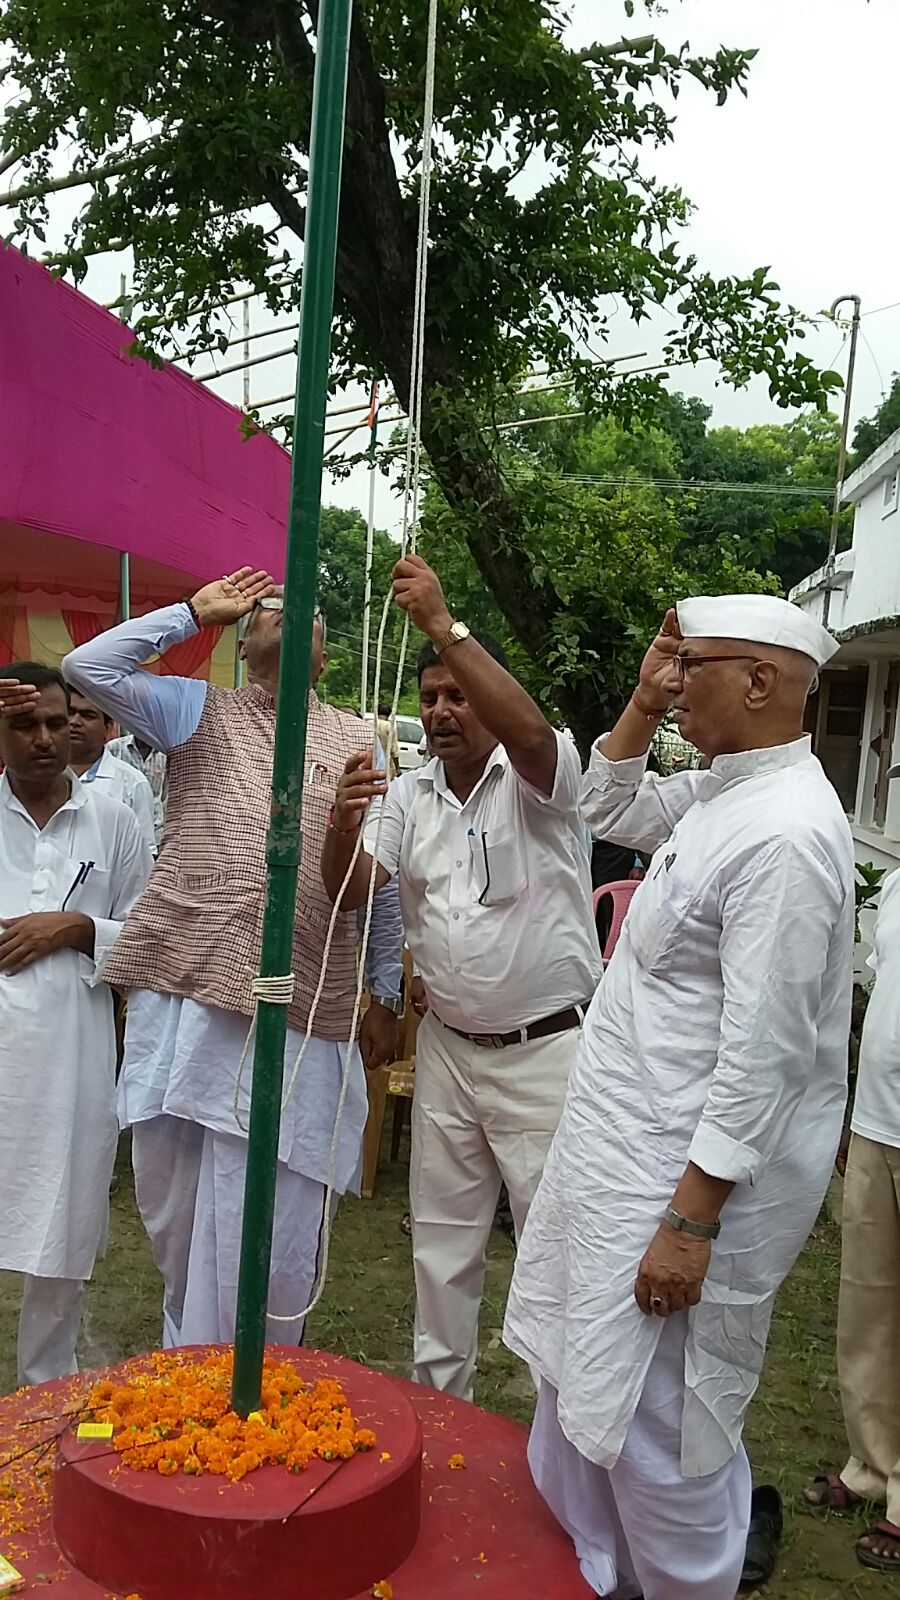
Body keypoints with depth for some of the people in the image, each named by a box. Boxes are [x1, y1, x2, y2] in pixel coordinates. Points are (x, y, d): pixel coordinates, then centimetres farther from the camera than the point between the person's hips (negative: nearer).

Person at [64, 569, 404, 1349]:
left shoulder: (358, 741, 11)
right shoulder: (198, 711, 11)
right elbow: (89, 665, -2)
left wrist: (386, 996, 11)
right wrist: (194, 611, 4)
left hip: (301, 1016, -1)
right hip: (182, 994, 1)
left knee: (274, 1229, 4)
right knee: (175, 1211, 14)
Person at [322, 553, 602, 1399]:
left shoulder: (540, 776, -8)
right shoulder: (408, 795, 7)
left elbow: (530, 731, -33)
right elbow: (348, 888, -5)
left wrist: (443, 624, -38)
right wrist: (343, 824, -27)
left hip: (547, 1049, -5)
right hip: (448, 1046, 6)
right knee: (441, 1239, 17)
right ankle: (438, 1397, 36)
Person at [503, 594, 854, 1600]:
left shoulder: (785, 832, -23)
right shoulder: (721, 793, 6)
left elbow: (763, 1054, -24)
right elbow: (610, 809, 24)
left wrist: (692, 1220, -21)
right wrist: (642, 700, 9)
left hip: (693, 1173, -10)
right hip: (620, 1155, 10)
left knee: (658, 1431, 6)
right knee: (582, 1393, 23)